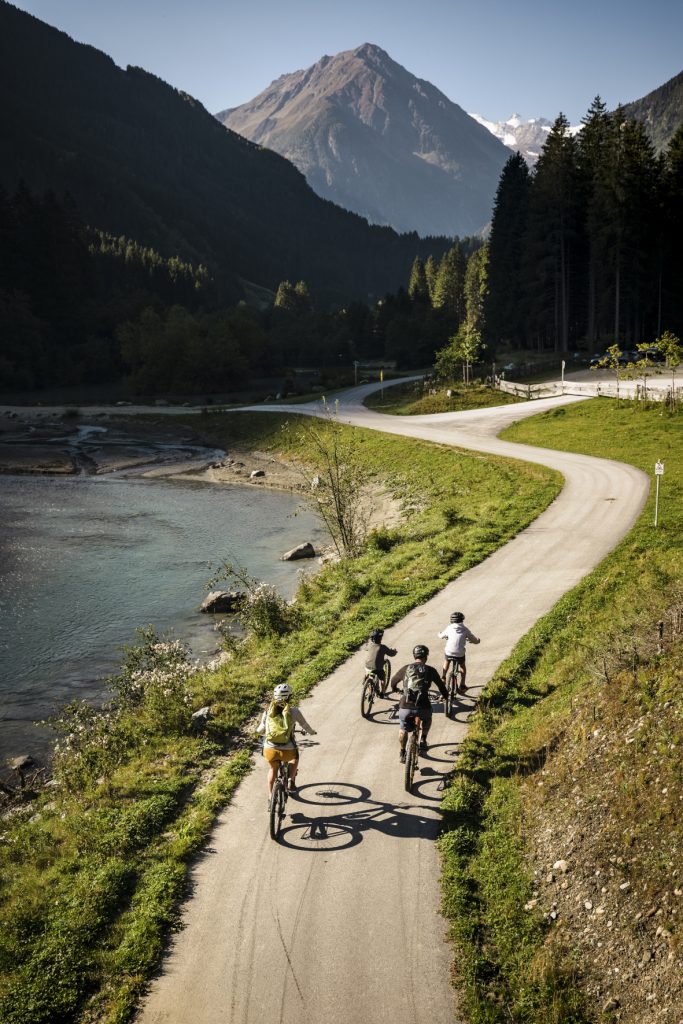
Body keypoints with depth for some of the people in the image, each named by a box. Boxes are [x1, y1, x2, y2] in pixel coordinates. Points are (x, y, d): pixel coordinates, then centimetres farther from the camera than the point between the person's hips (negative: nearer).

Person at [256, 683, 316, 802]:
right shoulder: (293, 711, -2)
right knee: (294, 759, 35)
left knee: (272, 769, 32)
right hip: (287, 750, -2)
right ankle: (291, 780, 18)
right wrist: (311, 732, 34)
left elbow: (260, 730, 11)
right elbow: (304, 725, 12)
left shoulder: (268, 711, 3)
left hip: (270, 749, 2)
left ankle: (270, 797, 29)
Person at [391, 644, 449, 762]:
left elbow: (394, 680, 27)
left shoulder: (406, 668, 11)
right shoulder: (430, 670, 6)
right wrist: (445, 695, 38)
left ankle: (402, 753, 33)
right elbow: (440, 685, 17)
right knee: (427, 719, 34)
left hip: (405, 707, 1)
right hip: (422, 707, -1)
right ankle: (423, 741, 29)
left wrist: (394, 689, 50)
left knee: (403, 729, 27)